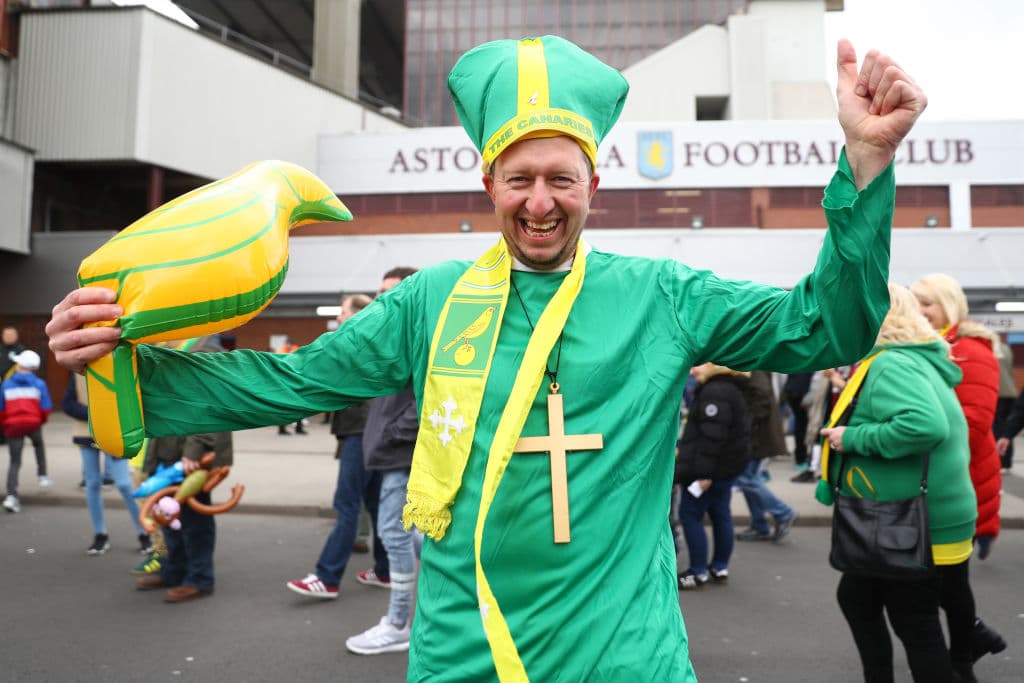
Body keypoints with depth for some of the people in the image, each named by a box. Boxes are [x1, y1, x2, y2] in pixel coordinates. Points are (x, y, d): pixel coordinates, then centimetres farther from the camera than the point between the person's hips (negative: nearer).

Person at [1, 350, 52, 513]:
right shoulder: (39, 384, 0)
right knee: (39, 445, 33)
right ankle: (43, 476, 31)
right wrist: (41, 420, 17)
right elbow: (46, 408, -3)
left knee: (14, 462, 4)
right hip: (33, 423, 0)